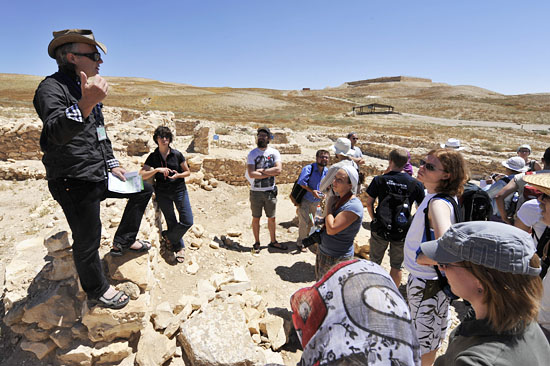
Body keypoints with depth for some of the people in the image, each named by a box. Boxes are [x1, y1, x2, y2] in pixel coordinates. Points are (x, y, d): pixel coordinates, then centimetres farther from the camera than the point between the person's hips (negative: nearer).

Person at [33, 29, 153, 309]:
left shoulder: (86, 89, 16)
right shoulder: (51, 88, -14)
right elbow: (56, 133, -34)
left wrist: (112, 165, 17)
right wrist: (85, 105, -50)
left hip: (99, 175, 9)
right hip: (74, 183, -9)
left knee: (144, 190, 16)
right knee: (87, 240, 0)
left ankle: (122, 242, 28)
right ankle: (97, 291, 22)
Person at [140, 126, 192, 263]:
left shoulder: (177, 154, -2)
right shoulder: (153, 157, 0)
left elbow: (188, 172, 5)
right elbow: (142, 175, -7)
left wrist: (178, 175, -15)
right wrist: (157, 169, -21)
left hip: (179, 190, 0)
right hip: (162, 193, 0)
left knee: (188, 222, -8)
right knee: (172, 223, 8)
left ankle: (168, 236, 19)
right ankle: (179, 248, 28)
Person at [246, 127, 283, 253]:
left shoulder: (274, 152, 0)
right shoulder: (252, 154, -4)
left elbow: (278, 169, -15)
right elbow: (251, 174, -16)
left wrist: (261, 170, -15)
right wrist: (269, 173, -14)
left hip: (270, 191, 2)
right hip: (256, 192, -1)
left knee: (272, 218, 14)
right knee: (256, 218, 10)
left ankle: (273, 241, 31)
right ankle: (257, 243, 27)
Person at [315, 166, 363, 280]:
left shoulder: (353, 206, -24)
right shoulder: (336, 199, 2)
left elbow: (331, 229, -29)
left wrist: (329, 205, -18)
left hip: (338, 259, -8)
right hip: (322, 252, 8)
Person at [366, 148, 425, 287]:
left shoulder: (379, 180, -9)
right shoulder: (416, 184, -7)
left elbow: (369, 203, -5)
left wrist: (375, 219, 8)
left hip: (380, 229, 0)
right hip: (402, 232, 1)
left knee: (374, 262, 17)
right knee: (396, 266, 16)